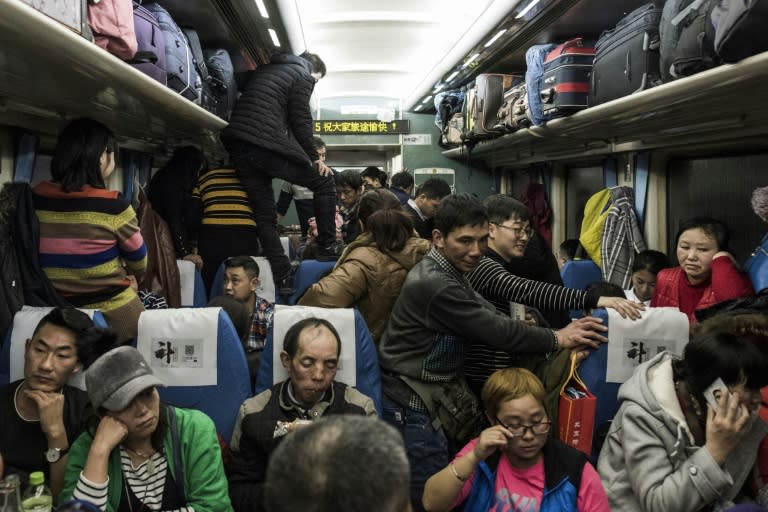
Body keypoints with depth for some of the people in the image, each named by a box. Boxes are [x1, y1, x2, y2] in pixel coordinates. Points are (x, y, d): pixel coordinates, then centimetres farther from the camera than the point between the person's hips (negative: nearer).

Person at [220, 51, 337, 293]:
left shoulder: (264, 70, 28)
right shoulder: (303, 76, 6)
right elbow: (300, 120, -1)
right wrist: (314, 157, 6)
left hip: (237, 146, 7)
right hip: (269, 144, -7)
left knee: (264, 216, 9)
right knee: (324, 180, 11)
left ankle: (282, 279, 5)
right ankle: (327, 249, 8)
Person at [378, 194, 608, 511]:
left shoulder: (450, 273, 6)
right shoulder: (433, 283, -27)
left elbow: (491, 315, 2)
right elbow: (496, 331, -23)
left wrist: (556, 334, -7)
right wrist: (558, 339, -11)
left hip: (438, 391, 10)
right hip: (414, 402, -10)